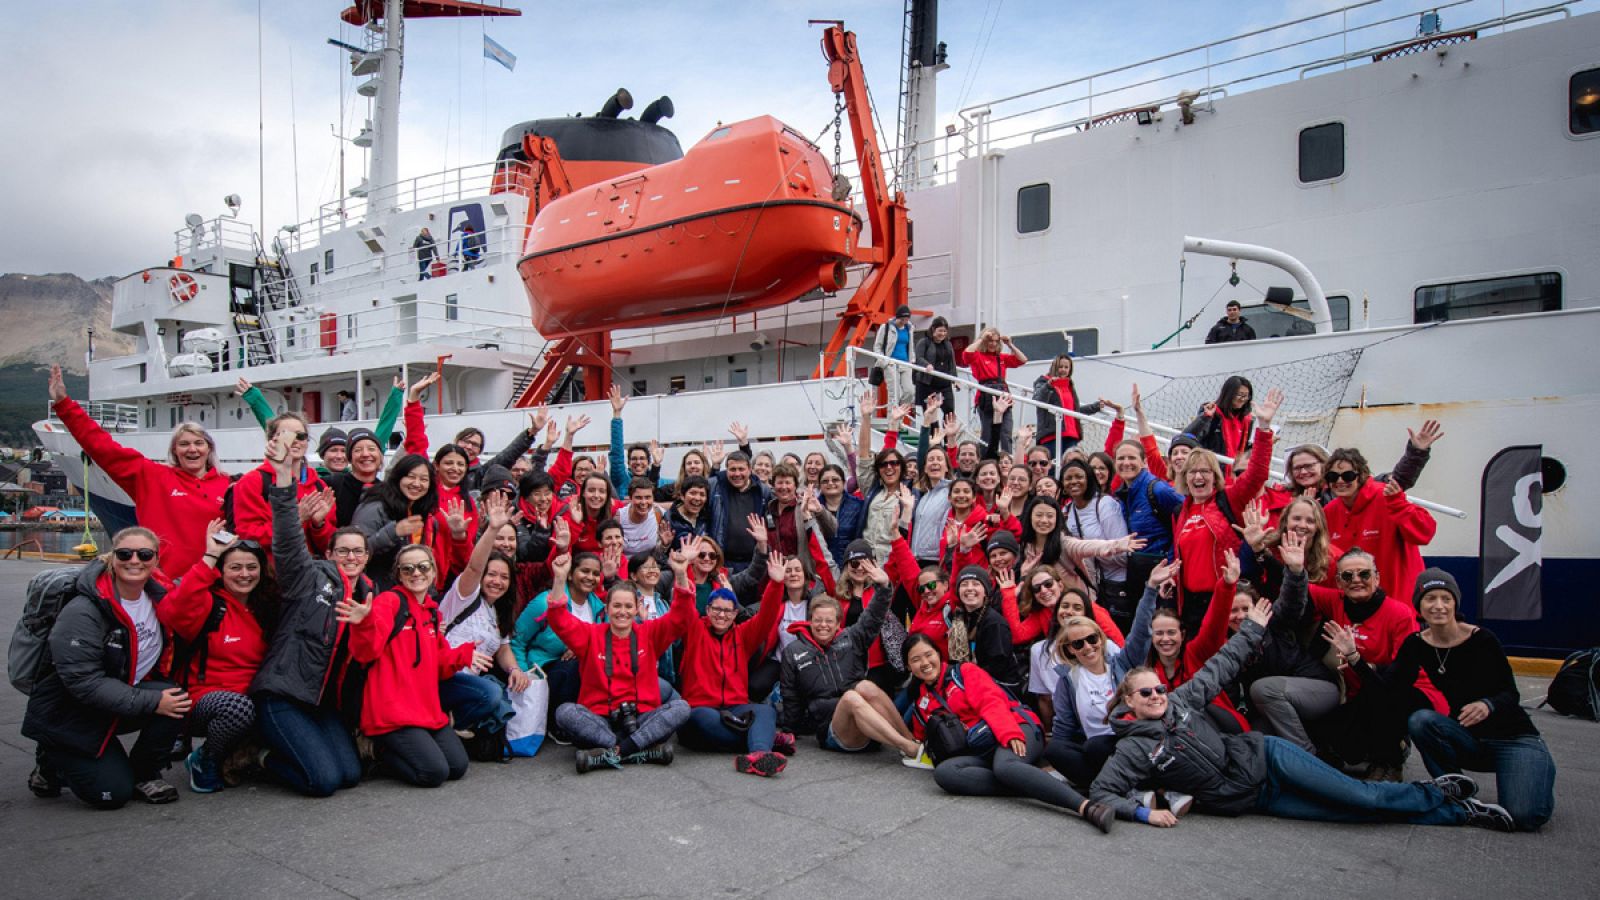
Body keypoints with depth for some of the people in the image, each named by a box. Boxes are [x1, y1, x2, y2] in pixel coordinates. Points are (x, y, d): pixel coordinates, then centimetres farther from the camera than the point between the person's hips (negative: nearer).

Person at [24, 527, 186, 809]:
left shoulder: (159, 595, -5)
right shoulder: (83, 612, -24)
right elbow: (83, 681, -28)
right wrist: (151, 702, -31)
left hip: (124, 697, 5)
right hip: (67, 714, -5)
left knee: (176, 700, -25)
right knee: (113, 793, -13)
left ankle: (144, 775, -2)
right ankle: (52, 764, 17)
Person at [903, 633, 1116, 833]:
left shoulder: (964, 671, 9)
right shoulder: (919, 702, 24)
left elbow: (992, 703, -7)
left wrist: (1010, 734, -24)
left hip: (1017, 730, -4)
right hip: (979, 753, 4)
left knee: (1004, 765, -40)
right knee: (943, 773, -29)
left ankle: (1087, 807, -50)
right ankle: (1033, 786, -34)